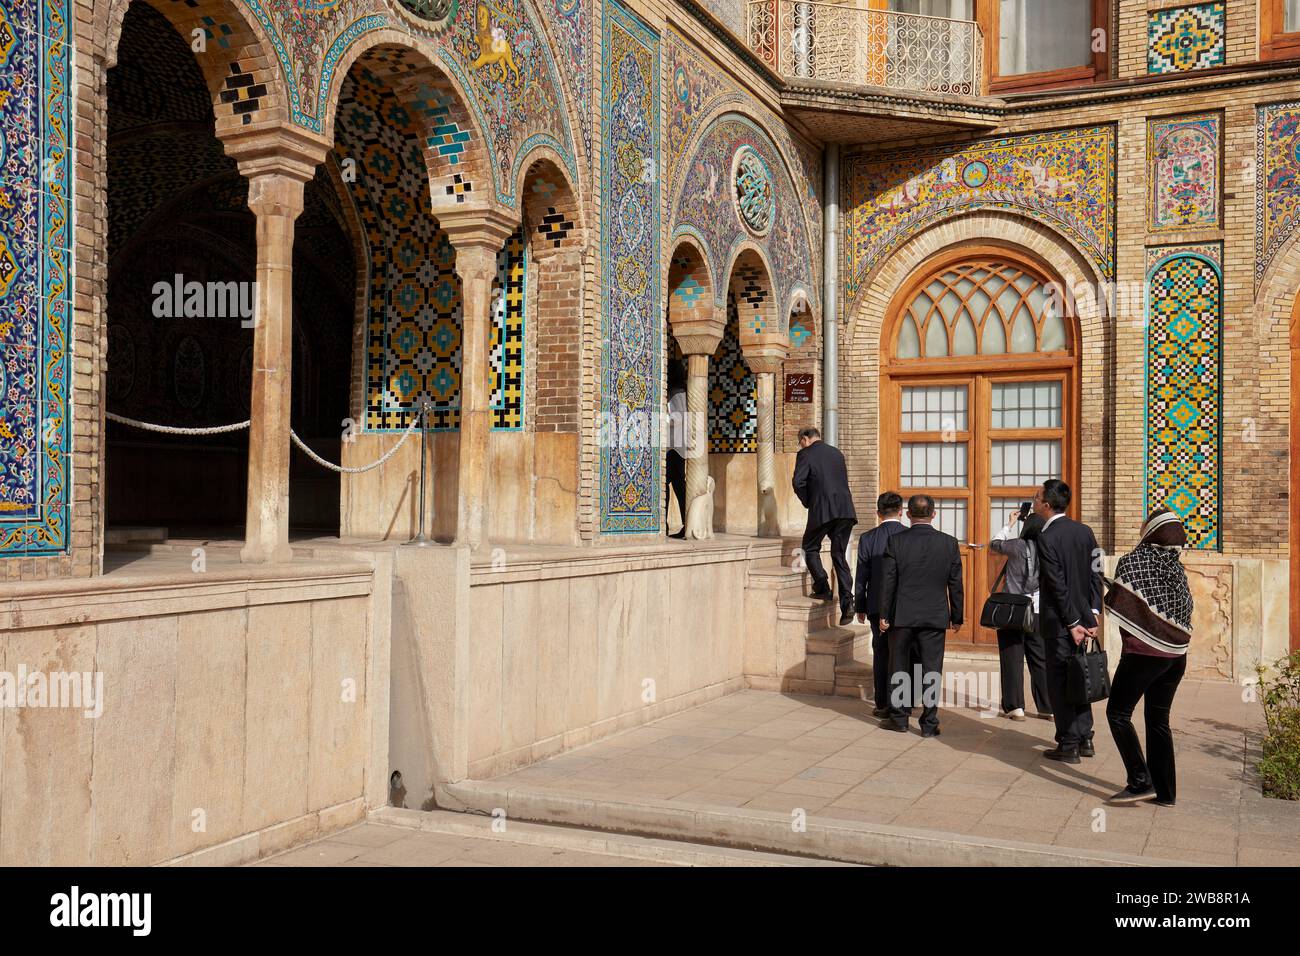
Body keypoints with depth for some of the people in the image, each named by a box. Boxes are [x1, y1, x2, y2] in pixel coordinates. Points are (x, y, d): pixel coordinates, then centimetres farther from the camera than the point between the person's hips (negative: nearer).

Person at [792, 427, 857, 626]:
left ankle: (822, 588, 3)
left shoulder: (805, 454, 0)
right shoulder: (837, 453, 19)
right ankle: (847, 601, 0)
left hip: (822, 510, -5)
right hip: (845, 510, 5)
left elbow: (798, 482, -11)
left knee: (810, 548, 15)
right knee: (840, 555, 9)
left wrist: (807, 502, 5)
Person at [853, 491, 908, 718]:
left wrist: (860, 608, 7)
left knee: (881, 655, 6)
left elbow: (861, 577, -2)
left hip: (878, 607, -1)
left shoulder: (868, 539, -5)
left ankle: (883, 705, 7)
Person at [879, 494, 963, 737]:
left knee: (899, 668, 12)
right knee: (931, 670, 5)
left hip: (902, 616, 0)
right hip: (935, 617, 0)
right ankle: (929, 723, 7)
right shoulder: (949, 543, -3)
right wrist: (956, 617, 10)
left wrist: (884, 615, 1)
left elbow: (889, 581, -6)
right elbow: (955, 584, 1)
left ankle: (899, 718, 19)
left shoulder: (896, 541, -7)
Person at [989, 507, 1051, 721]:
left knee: (1012, 659, 3)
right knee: (1040, 660, 10)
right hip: (1037, 611, 3)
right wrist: (1034, 522, 20)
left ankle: (1015, 706, 2)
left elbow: (994, 545, 10)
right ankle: (1047, 707, 11)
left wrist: (1010, 524, 20)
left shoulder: (1017, 546, -8)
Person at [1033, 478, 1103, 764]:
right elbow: (1096, 574, 4)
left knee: (1059, 683, 2)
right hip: (1083, 616, 7)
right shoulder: (1084, 530, 6)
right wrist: (1093, 615, 3)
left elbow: (1058, 585, -17)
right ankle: (1085, 739, 24)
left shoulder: (1046, 538, -16)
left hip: (1059, 622, -7)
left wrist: (1073, 623, -12)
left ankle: (1068, 745, 7)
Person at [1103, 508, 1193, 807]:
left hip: (1144, 651, -6)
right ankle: (1164, 792, 15)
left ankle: (1141, 782, -7)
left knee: (1118, 713, 2)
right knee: (1159, 720, 13)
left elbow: (1119, 604, -8)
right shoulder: (1178, 569, 9)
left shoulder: (1134, 560, -8)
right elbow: (1185, 612, 9)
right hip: (1176, 655, 6)